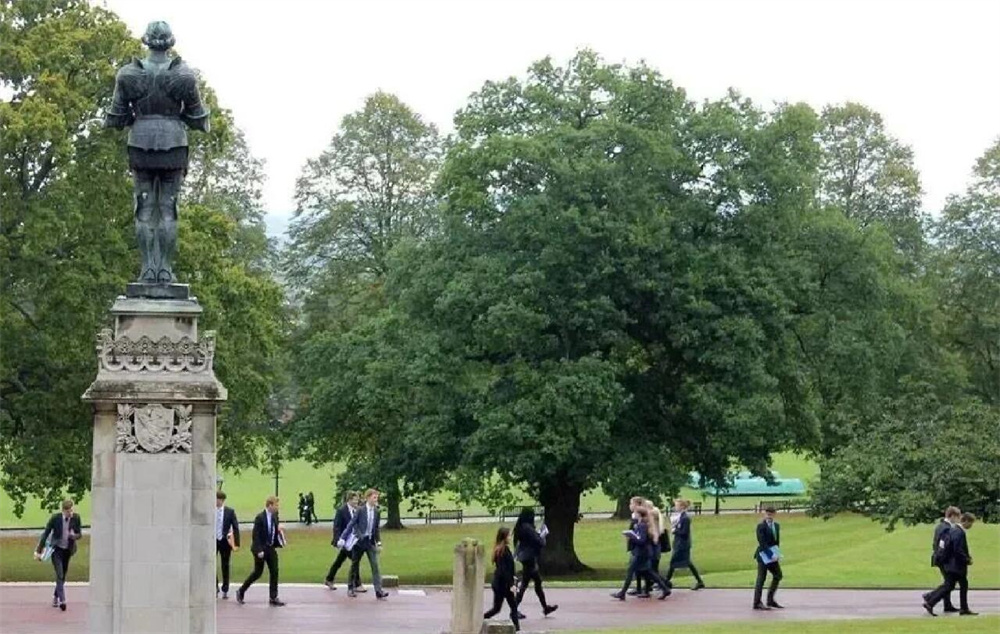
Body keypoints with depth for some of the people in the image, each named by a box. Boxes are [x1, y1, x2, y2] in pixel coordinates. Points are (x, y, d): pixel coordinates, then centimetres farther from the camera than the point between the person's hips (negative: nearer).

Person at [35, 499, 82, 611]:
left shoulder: (76, 518, -10)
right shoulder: (55, 518, -16)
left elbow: (79, 534, 1)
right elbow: (46, 533, -9)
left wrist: (74, 536, -25)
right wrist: (39, 550, -9)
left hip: (67, 550, 3)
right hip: (56, 549, -3)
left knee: (63, 576, 14)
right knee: (59, 575, -16)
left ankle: (55, 597, 33)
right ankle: (62, 600, -19)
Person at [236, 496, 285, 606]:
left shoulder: (274, 516, 6)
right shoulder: (260, 517, -16)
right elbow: (256, 535, -17)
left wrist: (278, 529, -6)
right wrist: (259, 551, -21)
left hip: (271, 548, 7)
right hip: (261, 549, -7)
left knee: (274, 571, 1)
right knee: (258, 573, 1)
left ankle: (273, 598, 6)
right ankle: (241, 592, 20)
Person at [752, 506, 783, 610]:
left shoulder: (776, 525, 11)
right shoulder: (761, 526, -13)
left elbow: (777, 541, 15)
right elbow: (762, 542, -19)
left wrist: (775, 554, 2)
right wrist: (770, 555, -23)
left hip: (772, 555, 8)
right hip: (763, 555, -8)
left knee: (778, 575, 10)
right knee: (761, 578, -5)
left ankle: (770, 600, 19)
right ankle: (757, 603, -2)